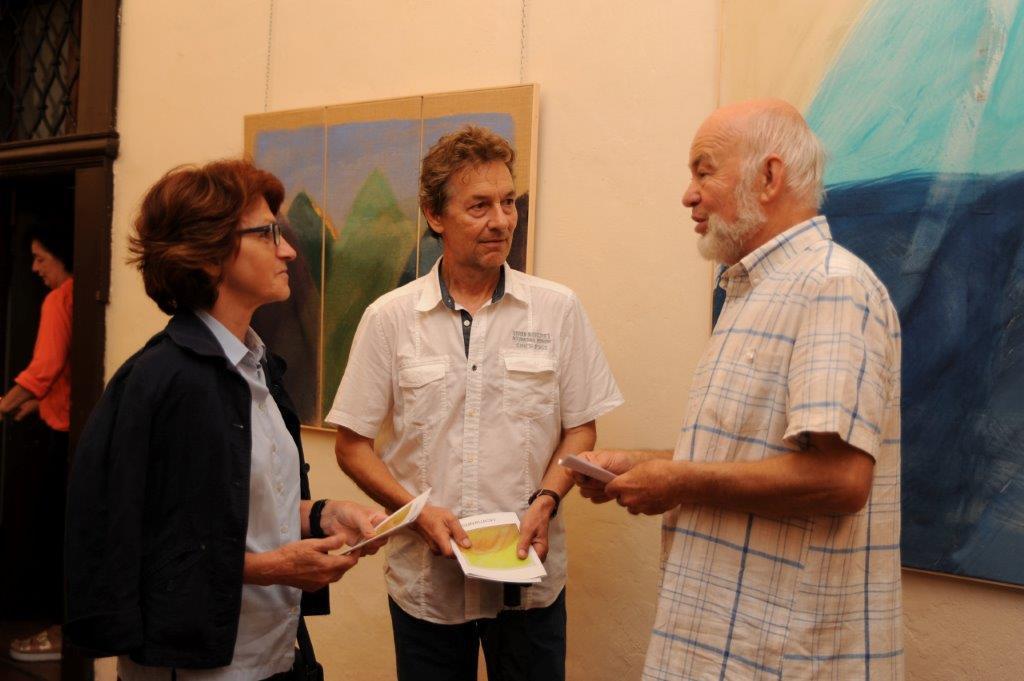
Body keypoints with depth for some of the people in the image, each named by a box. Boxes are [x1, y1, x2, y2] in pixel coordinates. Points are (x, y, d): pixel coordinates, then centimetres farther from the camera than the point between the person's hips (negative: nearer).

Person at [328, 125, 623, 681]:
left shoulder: (558, 310, 0)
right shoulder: (389, 318, -1)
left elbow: (580, 428, 5)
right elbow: (352, 444, 1)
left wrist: (545, 501, -12)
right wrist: (420, 512, -12)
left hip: (531, 577, 1)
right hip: (425, 580, 0)